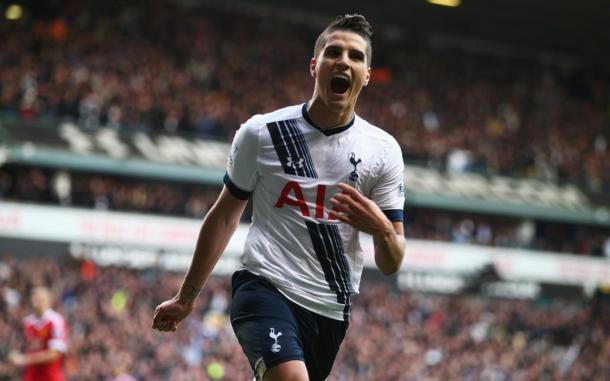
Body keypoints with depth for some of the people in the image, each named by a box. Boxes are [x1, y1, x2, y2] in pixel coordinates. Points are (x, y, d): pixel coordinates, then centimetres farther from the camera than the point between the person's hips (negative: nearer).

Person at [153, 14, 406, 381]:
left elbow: (391, 264, 4)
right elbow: (225, 215, 13)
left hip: (331, 310, 3)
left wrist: (382, 229, -19)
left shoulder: (383, 151, 2)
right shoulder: (261, 133, -1)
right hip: (266, 288, -3)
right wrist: (186, 297, 17)